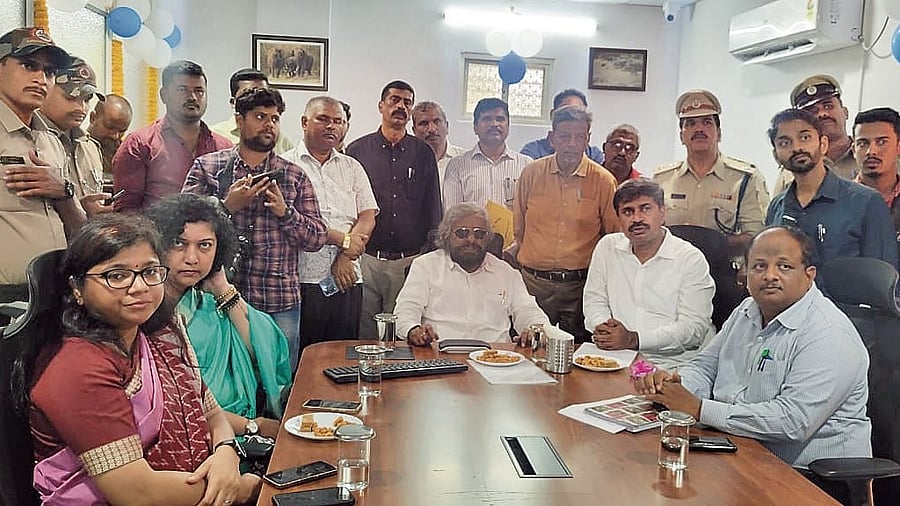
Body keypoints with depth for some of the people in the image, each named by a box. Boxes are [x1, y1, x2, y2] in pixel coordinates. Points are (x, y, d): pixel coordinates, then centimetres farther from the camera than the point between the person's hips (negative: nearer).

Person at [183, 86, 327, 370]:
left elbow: (317, 238, 5)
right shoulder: (206, 167, 5)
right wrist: (227, 206, -15)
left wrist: (285, 212, -10)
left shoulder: (294, 176, 9)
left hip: (280, 304, 1)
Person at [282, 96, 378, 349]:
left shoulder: (352, 167, 16)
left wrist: (345, 257, -8)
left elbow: (367, 216, 7)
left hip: (348, 280, 4)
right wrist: (343, 240, -11)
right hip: (304, 279, -4)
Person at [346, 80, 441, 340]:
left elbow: (433, 207, 11)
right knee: (364, 335, 5)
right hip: (366, 258, 0)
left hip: (410, 260, 1)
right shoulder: (358, 150, 7)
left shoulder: (423, 153, 10)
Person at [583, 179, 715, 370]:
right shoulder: (607, 247, 11)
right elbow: (594, 301, 15)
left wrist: (633, 339, -18)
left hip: (673, 363, -4)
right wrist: (603, 328, -8)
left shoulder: (692, 259, -2)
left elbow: (694, 327, -9)